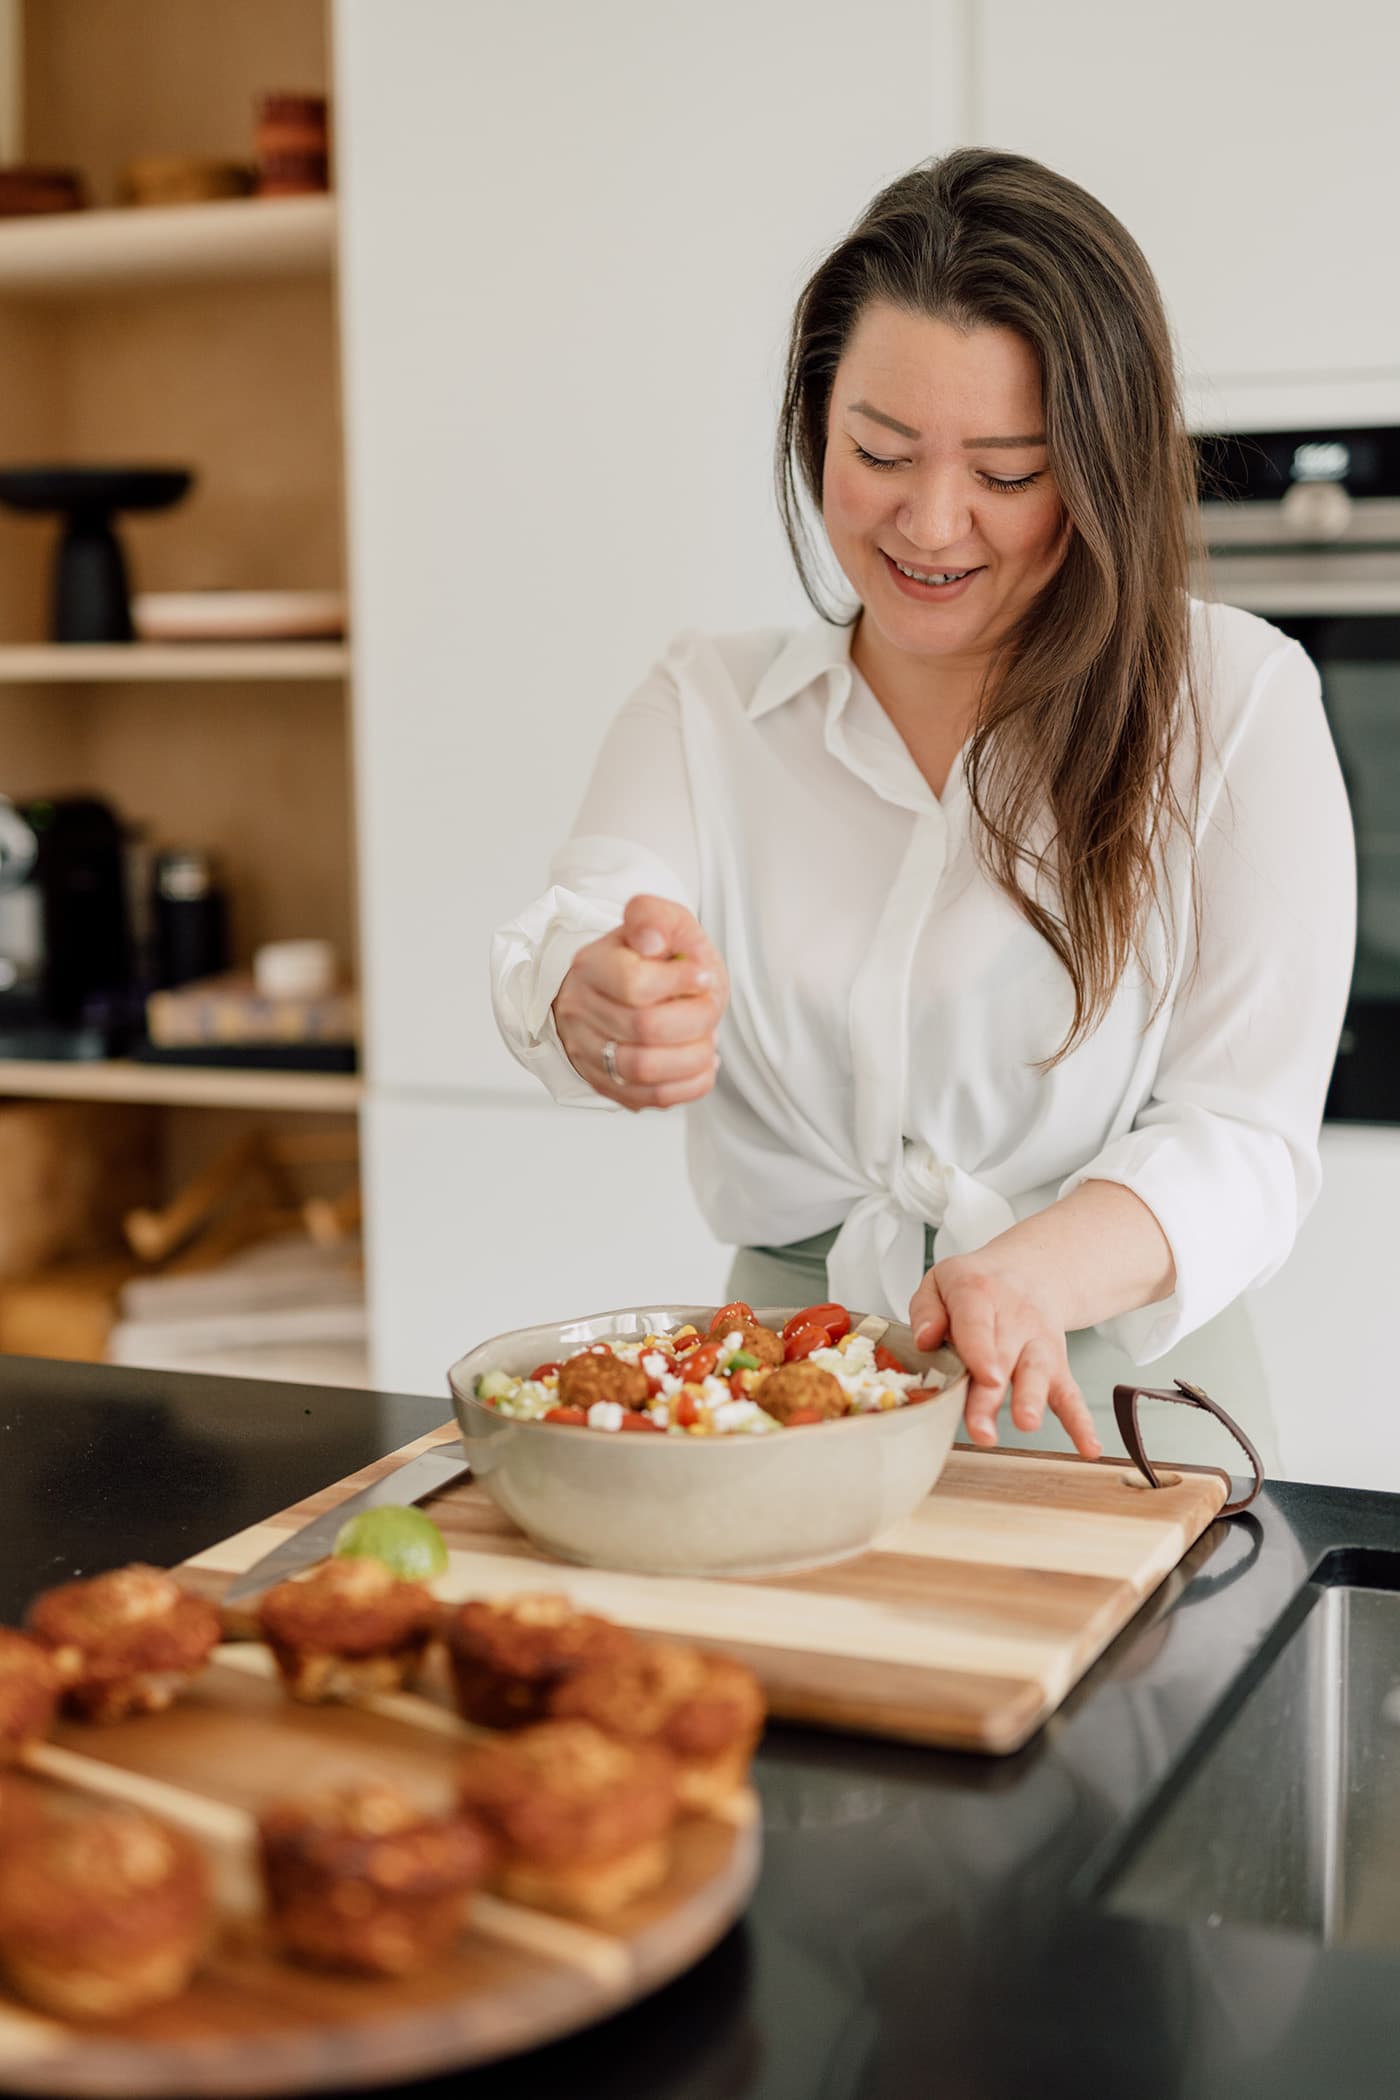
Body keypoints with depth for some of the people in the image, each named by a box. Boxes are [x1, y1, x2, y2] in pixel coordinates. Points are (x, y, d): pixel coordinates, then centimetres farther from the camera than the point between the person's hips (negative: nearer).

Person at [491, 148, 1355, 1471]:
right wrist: (602, 1002, -32)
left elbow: (1246, 1132, -5)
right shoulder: (704, 705, 10)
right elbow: (569, 933, -8)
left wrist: (1032, 1274, -24)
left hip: (1111, 1398, -2)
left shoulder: (1235, 701, 1)